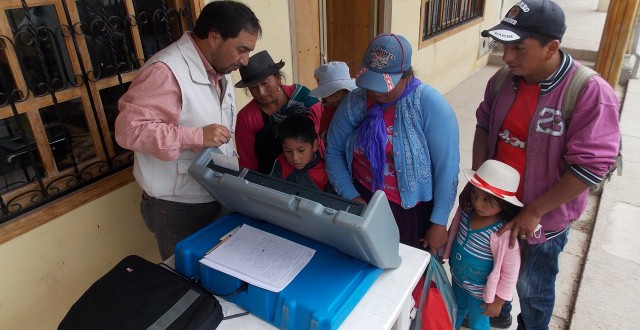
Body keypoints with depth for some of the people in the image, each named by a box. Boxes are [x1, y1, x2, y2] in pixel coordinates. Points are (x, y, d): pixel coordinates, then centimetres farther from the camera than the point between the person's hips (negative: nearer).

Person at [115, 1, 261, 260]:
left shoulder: (218, 70, 7)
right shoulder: (167, 71, -23)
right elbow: (129, 128, -27)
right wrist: (197, 137, -30)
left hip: (215, 199, 8)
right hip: (178, 208, -8)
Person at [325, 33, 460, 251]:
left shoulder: (429, 104, -17)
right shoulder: (354, 102, -7)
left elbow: (446, 167, -15)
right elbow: (334, 151, 0)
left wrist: (439, 223, -12)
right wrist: (351, 196, -10)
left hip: (413, 211, -2)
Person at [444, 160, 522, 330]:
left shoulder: (505, 234, -35)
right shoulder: (466, 212, -19)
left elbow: (510, 272, -22)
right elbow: (452, 234, 2)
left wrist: (498, 300, -12)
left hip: (479, 291, -5)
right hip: (457, 279, 5)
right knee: (457, 310, 34)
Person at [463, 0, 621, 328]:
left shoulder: (590, 92, -24)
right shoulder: (503, 79, -8)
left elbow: (590, 166, -24)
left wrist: (534, 211, -22)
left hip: (544, 216, -5)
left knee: (532, 286, 18)